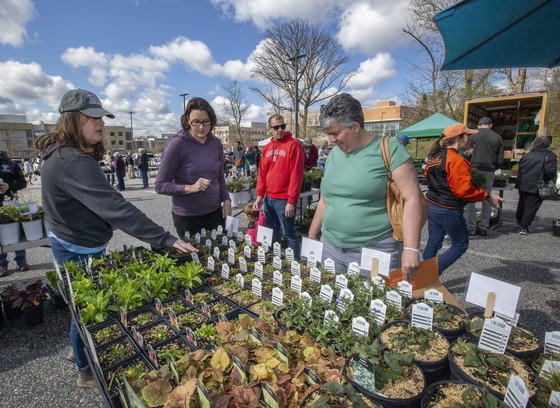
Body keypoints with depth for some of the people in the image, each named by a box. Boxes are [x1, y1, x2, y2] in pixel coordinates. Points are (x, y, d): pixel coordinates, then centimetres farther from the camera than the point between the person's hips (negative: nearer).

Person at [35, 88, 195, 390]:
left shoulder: (62, 153, 4)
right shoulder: (74, 163, -31)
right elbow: (114, 207, -40)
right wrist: (164, 239, -42)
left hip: (69, 243, 10)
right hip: (79, 252, -10)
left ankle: (81, 352, 49)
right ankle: (87, 371, 33)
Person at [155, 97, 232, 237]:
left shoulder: (216, 143, 4)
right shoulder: (177, 144, -11)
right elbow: (160, 186, -10)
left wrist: (226, 200, 3)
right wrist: (190, 188, -22)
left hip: (215, 211, 5)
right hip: (187, 216, -4)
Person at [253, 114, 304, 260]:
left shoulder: (293, 145, -8)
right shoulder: (267, 148, 12)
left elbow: (296, 174, -14)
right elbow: (262, 173, 13)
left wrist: (292, 201, -18)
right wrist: (260, 195, 4)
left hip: (284, 199, -7)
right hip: (269, 198, 7)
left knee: (289, 234, 1)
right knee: (273, 232, 19)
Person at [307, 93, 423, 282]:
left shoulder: (388, 148, -6)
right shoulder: (334, 153, 11)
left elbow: (412, 199, -11)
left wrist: (411, 248, -19)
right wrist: (311, 237, 19)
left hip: (376, 251, -5)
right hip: (330, 247, 5)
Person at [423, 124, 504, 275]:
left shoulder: (434, 156, 7)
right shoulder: (457, 160, -18)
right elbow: (463, 190, -20)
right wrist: (487, 196, -10)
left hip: (431, 206, 8)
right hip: (448, 211, -8)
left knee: (433, 244, 15)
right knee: (460, 245, 11)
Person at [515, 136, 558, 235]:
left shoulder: (527, 155, 8)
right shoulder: (550, 156, -7)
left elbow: (520, 168, 12)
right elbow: (550, 171, -16)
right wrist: (554, 178, 4)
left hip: (522, 185, 5)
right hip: (536, 186, -5)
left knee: (522, 203, 20)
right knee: (531, 206, 1)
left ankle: (518, 222, 33)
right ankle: (524, 227, 0)